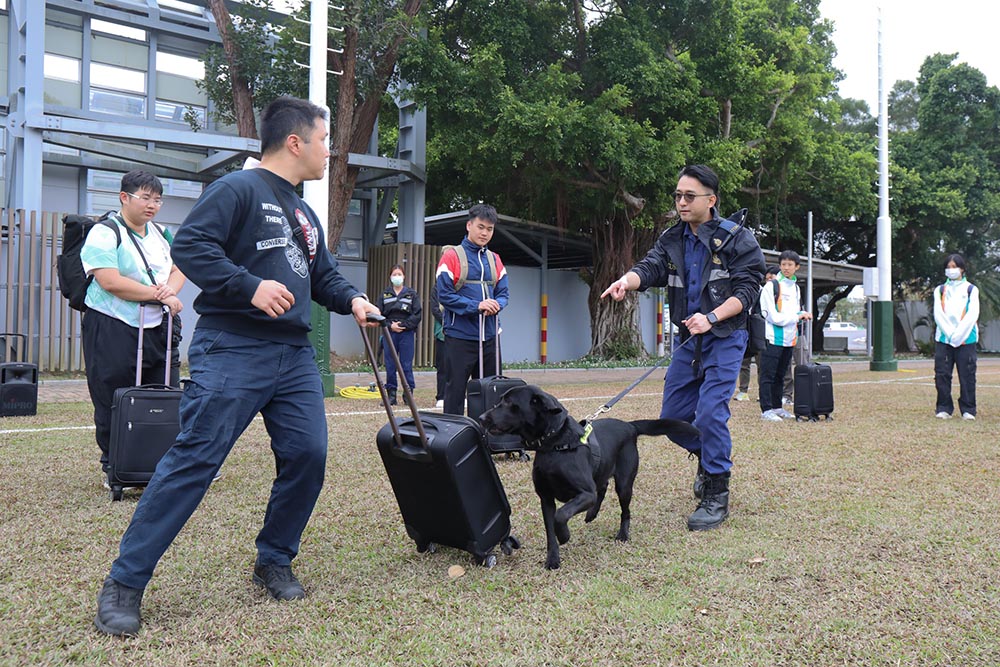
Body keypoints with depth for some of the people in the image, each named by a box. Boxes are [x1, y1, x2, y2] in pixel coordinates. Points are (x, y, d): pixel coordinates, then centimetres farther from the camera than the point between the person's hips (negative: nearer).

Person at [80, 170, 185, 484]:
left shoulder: (161, 234, 14)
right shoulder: (105, 233, -8)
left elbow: (179, 269, 14)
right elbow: (110, 282, -19)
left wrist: (171, 288, -10)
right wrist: (160, 295, -15)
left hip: (157, 329, 6)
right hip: (113, 331, -6)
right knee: (114, 406, 1)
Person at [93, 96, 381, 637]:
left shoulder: (304, 214, 23)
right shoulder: (238, 188, -4)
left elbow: (324, 276, 28)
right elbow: (190, 245, -13)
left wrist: (352, 300, 7)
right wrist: (250, 287, -22)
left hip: (294, 354, 8)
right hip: (232, 350, -8)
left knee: (307, 455, 1)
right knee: (194, 459, -10)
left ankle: (274, 562, 20)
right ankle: (124, 583, 1)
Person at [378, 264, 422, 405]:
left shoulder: (412, 294, 5)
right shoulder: (384, 294, 10)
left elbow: (417, 315, -2)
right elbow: (379, 314, 5)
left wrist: (404, 325, -11)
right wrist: (390, 325, -8)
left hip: (407, 333, -2)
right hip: (389, 333, 2)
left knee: (406, 365, -1)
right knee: (390, 365, 4)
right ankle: (391, 394, 12)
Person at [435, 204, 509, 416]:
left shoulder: (495, 260, 13)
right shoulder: (452, 256, -3)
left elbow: (503, 293, 11)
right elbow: (444, 295, -11)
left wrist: (496, 305, -13)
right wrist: (476, 306, -20)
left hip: (489, 337, 5)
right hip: (459, 337, -5)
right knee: (455, 390, 0)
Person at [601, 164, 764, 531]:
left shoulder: (737, 239, -8)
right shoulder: (672, 240, 6)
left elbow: (746, 289, -13)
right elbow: (651, 267, -10)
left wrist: (711, 317, -27)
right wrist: (627, 280, -33)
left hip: (724, 339, -6)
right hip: (686, 339, 6)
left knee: (710, 414, -14)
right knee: (673, 417, 8)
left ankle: (716, 497, 0)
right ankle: (709, 458, 37)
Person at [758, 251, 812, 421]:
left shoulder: (796, 288, 16)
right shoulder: (771, 286, -8)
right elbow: (774, 317, -14)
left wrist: (803, 315, 3)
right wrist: (797, 316, -12)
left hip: (789, 338, 7)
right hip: (773, 338, -7)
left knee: (780, 375, 14)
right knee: (767, 375, -5)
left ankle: (777, 407, 21)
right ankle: (766, 410, -3)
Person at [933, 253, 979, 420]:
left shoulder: (971, 289, 8)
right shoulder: (939, 290, 14)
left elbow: (973, 314, -3)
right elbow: (938, 314, 3)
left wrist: (958, 334, -13)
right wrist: (950, 333, -11)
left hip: (966, 339, -2)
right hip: (943, 339, 2)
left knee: (967, 375, -2)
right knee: (942, 375, -2)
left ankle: (968, 410, 6)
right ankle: (944, 408, 7)